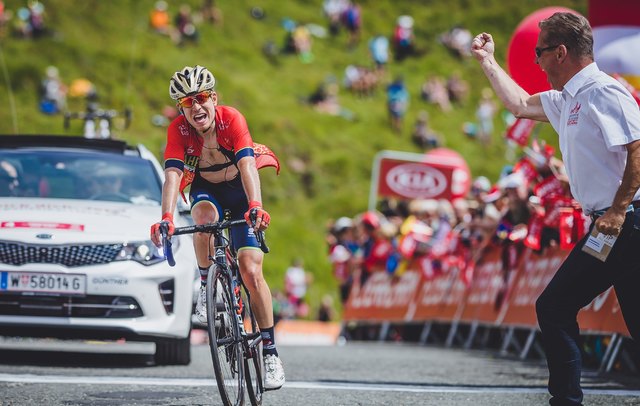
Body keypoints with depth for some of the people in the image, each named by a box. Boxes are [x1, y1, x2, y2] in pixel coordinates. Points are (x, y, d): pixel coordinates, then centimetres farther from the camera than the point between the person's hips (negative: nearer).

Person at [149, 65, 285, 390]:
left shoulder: (231, 119, -29)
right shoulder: (178, 129, -24)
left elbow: (247, 164, -40)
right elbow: (172, 174, -34)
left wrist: (255, 206, -57)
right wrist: (166, 218, -51)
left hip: (239, 188, -1)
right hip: (205, 187, 1)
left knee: (251, 270, -14)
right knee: (204, 214, -37)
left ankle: (270, 353, -6)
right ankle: (207, 285, -14)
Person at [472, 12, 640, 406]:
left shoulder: (604, 93, -12)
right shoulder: (569, 100, 18)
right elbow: (520, 104, 36)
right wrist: (488, 62, 37)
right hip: (607, 230, 10)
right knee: (554, 307, 11)